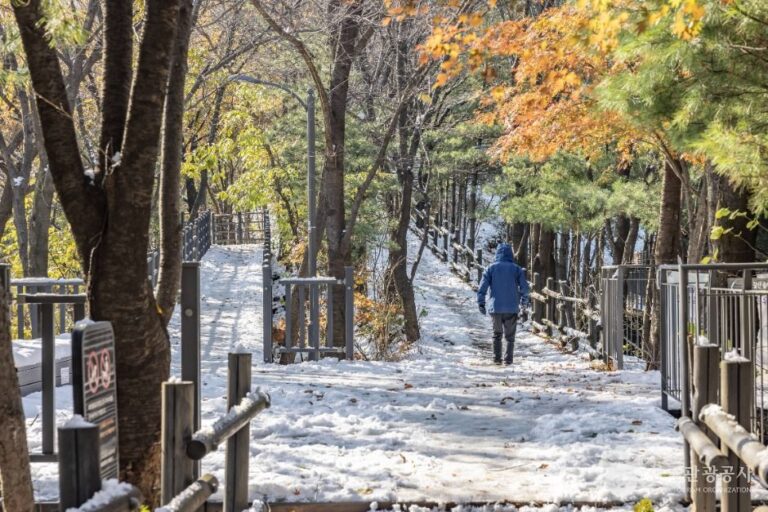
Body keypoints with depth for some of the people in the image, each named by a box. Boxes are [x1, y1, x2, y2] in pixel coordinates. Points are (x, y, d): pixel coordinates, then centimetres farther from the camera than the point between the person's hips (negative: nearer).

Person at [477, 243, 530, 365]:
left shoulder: (491, 268, 1)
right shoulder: (516, 268, 0)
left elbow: (482, 287, -4)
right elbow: (525, 287, -1)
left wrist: (481, 303, 4)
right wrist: (524, 300, 16)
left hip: (495, 308, 1)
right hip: (512, 308, -1)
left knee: (497, 334, 16)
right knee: (510, 335, 11)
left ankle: (497, 358, 8)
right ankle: (508, 358, 0)